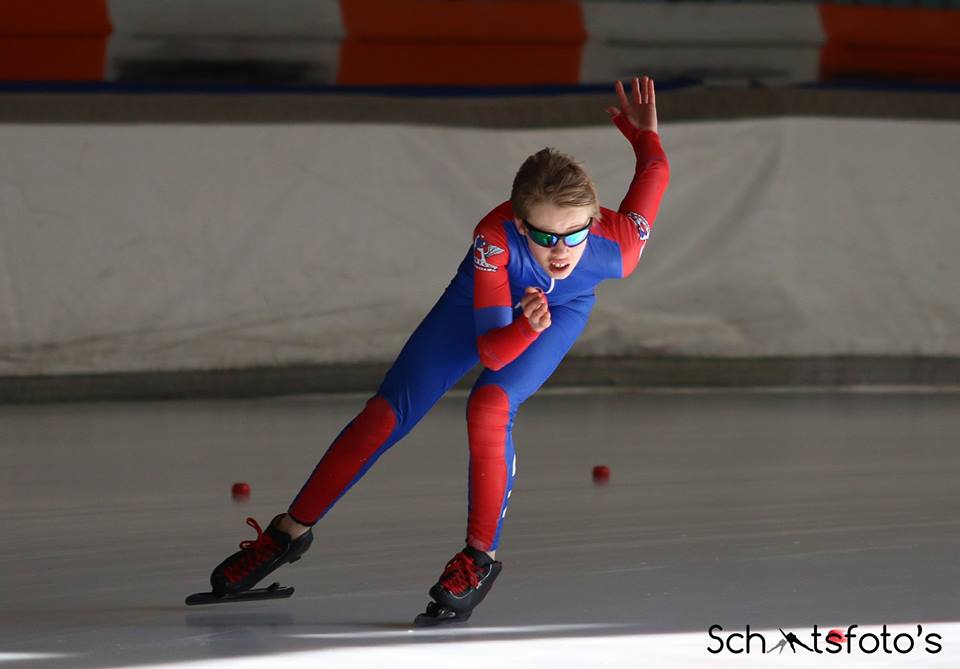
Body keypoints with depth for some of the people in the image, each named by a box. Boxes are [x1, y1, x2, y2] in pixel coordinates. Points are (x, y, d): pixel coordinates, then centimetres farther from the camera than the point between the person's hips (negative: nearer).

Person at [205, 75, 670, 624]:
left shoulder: (617, 247, -41)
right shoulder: (496, 237, -44)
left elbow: (655, 171, -21)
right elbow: (490, 349, -43)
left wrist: (643, 132, 1)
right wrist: (525, 327, -64)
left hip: (562, 310, 0)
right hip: (484, 298, 0)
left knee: (490, 408, -28)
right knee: (388, 413, 0)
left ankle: (481, 558, -9)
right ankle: (291, 533, 16)